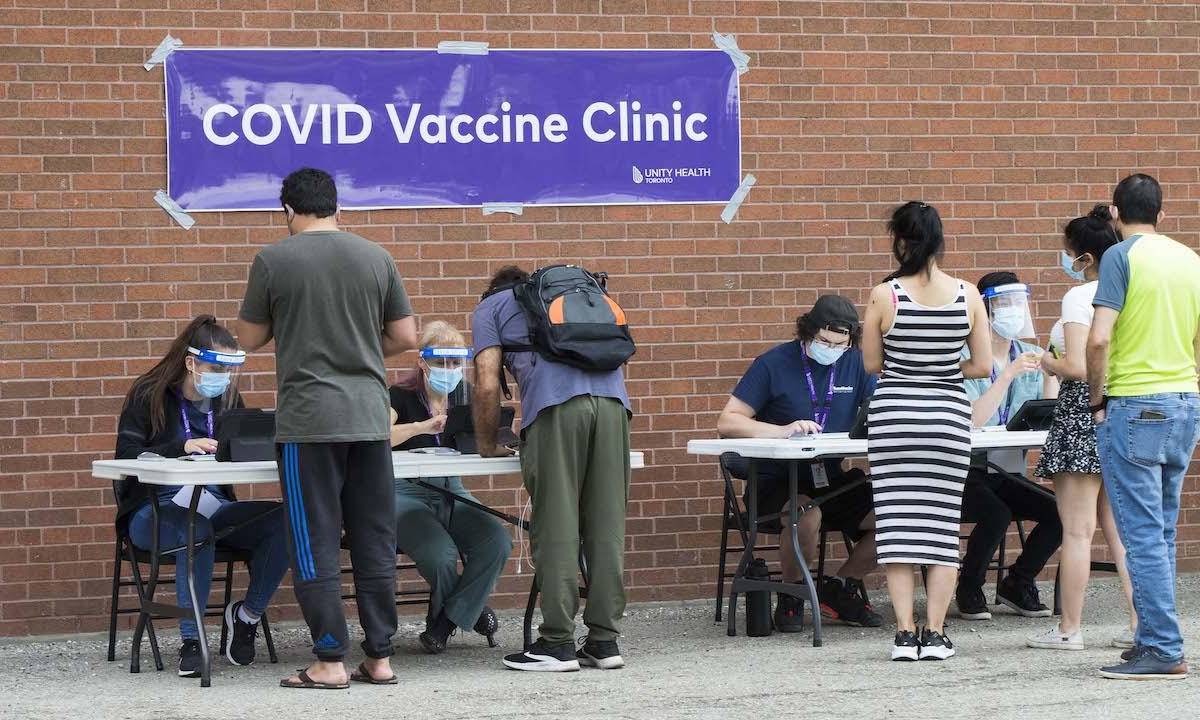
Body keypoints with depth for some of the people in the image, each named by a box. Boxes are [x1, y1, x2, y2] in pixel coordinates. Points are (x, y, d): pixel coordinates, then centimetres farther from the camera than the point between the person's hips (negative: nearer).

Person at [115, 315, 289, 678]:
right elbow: (126, 456, -12)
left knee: (283, 520, -23)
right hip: (155, 509, -5)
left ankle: (247, 614, -5)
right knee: (195, 529, -40)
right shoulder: (149, 395, -3)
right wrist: (182, 448, -26)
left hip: (214, 506, 5)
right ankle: (190, 641, -33)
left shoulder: (227, 399, 13)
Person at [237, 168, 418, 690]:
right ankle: (380, 657, 11)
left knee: (316, 544, 1)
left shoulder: (273, 261, -4)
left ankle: (330, 662, 0)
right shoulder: (375, 258, 6)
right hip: (369, 417, 4)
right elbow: (405, 337, 9)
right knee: (375, 541, 9)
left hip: (308, 421, -3)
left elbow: (250, 339, 5)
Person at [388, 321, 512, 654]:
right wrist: (423, 426, -34)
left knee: (498, 542, -24)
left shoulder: (464, 396, 10)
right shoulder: (401, 396, -7)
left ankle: (443, 623, -8)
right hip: (407, 495, -5)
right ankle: (471, 609, 2)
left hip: (452, 494, 5)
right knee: (440, 554, -32)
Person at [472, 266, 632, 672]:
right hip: (612, 396, 4)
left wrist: (487, 446, 24)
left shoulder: (491, 307, 23)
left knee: (555, 529, -2)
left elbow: (488, 385, 11)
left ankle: (558, 643, -2)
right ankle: (604, 641, 5)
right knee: (607, 526, 5)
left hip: (555, 408, -4)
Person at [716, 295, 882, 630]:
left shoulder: (855, 363, 8)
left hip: (831, 479, 5)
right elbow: (727, 423, -10)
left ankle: (838, 588, 8)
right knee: (807, 517, -38)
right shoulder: (774, 363, -5)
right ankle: (791, 596, -7)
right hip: (777, 480, -5)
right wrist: (783, 430, -25)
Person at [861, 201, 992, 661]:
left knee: (897, 523, 3)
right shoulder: (968, 296, -2)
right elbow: (983, 366, 2)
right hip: (949, 415, 2)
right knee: (942, 525, 7)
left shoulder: (885, 296, -8)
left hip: (894, 413, -2)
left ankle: (905, 635, 0)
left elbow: (871, 364, 0)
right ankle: (935, 634, 4)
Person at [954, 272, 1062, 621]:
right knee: (996, 514, -32)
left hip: (1008, 472, 6)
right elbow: (973, 421, -23)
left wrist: (1050, 374, -13)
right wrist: (1009, 374, -27)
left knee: (1058, 512, -18)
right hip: (967, 471, -6)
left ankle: (1017, 584, 7)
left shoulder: (1029, 356, 9)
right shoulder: (965, 358, -10)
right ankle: (969, 590, -5)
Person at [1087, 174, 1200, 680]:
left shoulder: (1122, 255, -8)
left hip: (1136, 406, -7)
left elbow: (1099, 338, -17)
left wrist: (1096, 400, -5)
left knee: (1142, 534, -6)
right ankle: (1155, 639, 17)